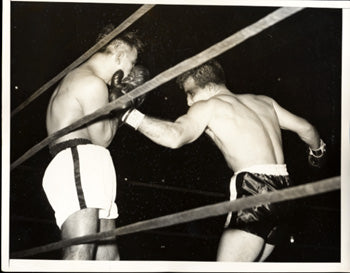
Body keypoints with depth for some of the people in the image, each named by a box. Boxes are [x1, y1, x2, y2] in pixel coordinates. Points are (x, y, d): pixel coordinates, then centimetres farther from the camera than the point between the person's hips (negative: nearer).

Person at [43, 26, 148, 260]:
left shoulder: (76, 78, 30)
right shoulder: (94, 83, -5)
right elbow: (102, 137, -3)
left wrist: (115, 98, 22)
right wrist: (118, 101, 11)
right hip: (77, 164, -11)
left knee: (108, 256, 3)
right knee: (80, 256, -25)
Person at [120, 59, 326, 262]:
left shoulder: (208, 106, 1)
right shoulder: (263, 102, 22)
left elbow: (175, 136, -17)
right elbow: (305, 128, 26)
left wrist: (129, 114, -13)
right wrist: (318, 149, 47)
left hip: (255, 187, -8)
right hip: (281, 188, 8)